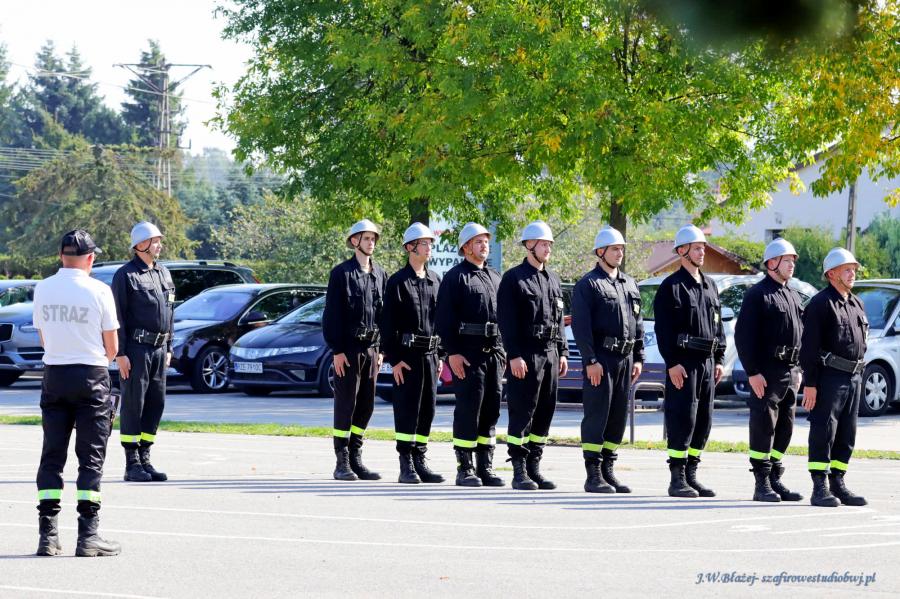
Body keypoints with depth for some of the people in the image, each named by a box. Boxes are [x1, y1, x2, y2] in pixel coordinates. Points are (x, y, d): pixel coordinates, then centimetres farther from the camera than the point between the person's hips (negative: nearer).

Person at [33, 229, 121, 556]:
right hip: (91, 378, -3)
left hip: (54, 376, 3)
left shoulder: (42, 289, 2)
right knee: (91, 458, 0)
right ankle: (88, 535, -5)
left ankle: (48, 533, 3)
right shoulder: (99, 291, -8)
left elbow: (44, 339, 12)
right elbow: (112, 348, -2)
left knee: (51, 456, 8)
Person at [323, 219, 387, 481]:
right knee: (345, 405, -4)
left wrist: (381, 349, 10)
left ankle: (356, 459, 13)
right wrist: (337, 350, -12)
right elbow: (332, 314, -7)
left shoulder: (380, 274, 12)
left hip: (371, 348, 6)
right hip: (348, 348, -5)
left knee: (366, 405, 6)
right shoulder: (342, 273, -4)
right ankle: (342, 463, -1)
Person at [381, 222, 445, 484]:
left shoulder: (435, 281, 12)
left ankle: (420, 461, 13)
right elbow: (388, 324, -7)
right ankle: (406, 465, -2)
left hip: (431, 353, 6)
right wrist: (394, 359, -12)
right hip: (407, 354, -6)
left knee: (427, 410, 7)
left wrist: (440, 355, 14)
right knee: (407, 410, -5)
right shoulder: (398, 282, -5)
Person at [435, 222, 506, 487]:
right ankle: (465, 468, -2)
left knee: (491, 410, 7)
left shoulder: (495, 277, 18)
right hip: (467, 353, -7)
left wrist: (503, 351, 15)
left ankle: (486, 467, 13)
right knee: (467, 410, -6)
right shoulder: (455, 277, -3)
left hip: (494, 353, 7)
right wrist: (452, 352, -16)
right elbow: (445, 318, -9)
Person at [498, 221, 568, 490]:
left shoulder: (553, 280, 16)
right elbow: (507, 321, -10)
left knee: (545, 413, 7)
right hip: (525, 356, -7)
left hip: (550, 354, 7)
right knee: (522, 414, -6)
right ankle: (519, 471, -3)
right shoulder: (513, 279, -5)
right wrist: (514, 355, -17)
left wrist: (562, 352, 13)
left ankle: (534, 467, 13)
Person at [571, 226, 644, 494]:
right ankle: (593, 475, -5)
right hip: (600, 359, -7)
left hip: (625, 359, 7)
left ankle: (608, 471, 14)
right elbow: (580, 325, -10)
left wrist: (638, 358, 11)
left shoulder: (630, 285, 17)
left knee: (618, 418, 7)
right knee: (596, 416, -6)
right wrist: (590, 361, -17)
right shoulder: (588, 285, -4)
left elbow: (638, 323, 19)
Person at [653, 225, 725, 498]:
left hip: (707, 362, 7)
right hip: (683, 362, -7)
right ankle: (677, 479, -7)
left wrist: (719, 359, 13)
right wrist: (672, 362, -18)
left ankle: (691, 475, 13)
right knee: (683, 419, -10)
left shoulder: (709, 286, 17)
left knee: (703, 420, 7)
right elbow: (663, 329, -11)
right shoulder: (671, 287, -5)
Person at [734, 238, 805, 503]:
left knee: (784, 429, 10)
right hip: (766, 372, -8)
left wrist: (798, 369, 18)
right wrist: (753, 372, -17)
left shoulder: (793, 296, 17)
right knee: (763, 427, -6)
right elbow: (743, 336, -13)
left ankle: (776, 480, 16)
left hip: (790, 372, 8)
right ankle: (762, 484, -4)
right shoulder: (758, 295, -8)